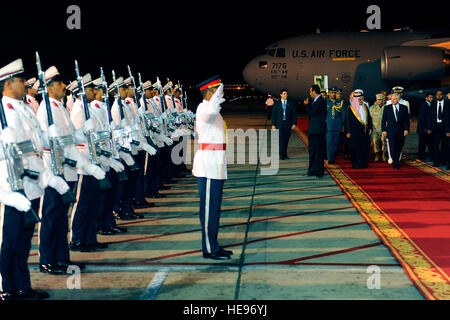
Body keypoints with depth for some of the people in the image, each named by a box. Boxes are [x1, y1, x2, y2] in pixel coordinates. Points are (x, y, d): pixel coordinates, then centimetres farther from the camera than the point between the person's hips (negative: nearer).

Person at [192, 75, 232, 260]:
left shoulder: (206, 109, 18)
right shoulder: (204, 108, -15)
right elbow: (211, 110, -41)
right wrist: (218, 94, -39)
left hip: (213, 165, 11)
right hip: (209, 164, -11)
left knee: (213, 207, 14)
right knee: (209, 207, -6)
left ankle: (213, 245, 22)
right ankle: (209, 250, -1)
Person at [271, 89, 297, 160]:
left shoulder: (291, 103, 7)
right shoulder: (276, 104, 6)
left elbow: (294, 114, 6)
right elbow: (273, 114, 5)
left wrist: (294, 123, -3)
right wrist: (273, 125, -2)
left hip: (288, 124, 1)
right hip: (279, 124, -1)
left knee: (286, 140, 4)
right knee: (281, 139, -11)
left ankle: (284, 154, 12)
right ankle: (282, 155, -11)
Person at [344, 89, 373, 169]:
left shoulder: (365, 107, 11)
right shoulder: (351, 108, -4)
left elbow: (369, 118, 19)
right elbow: (347, 120, -4)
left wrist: (370, 128, 12)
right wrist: (347, 132, -7)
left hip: (365, 131, 5)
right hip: (355, 132, -5)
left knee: (365, 148, 5)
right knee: (356, 149, -3)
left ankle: (364, 164, 14)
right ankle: (356, 164, 4)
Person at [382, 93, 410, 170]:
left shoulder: (404, 108, 4)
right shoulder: (387, 108, 2)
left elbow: (407, 120, 4)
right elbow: (383, 120, 4)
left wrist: (406, 129, -6)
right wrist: (384, 130, -3)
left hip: (401, 131, 1)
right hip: (391, 131, -1)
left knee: (399, 148, 7)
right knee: (392, 148, -7)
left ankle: (396, 161, 24)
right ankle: (396, 164, -4)